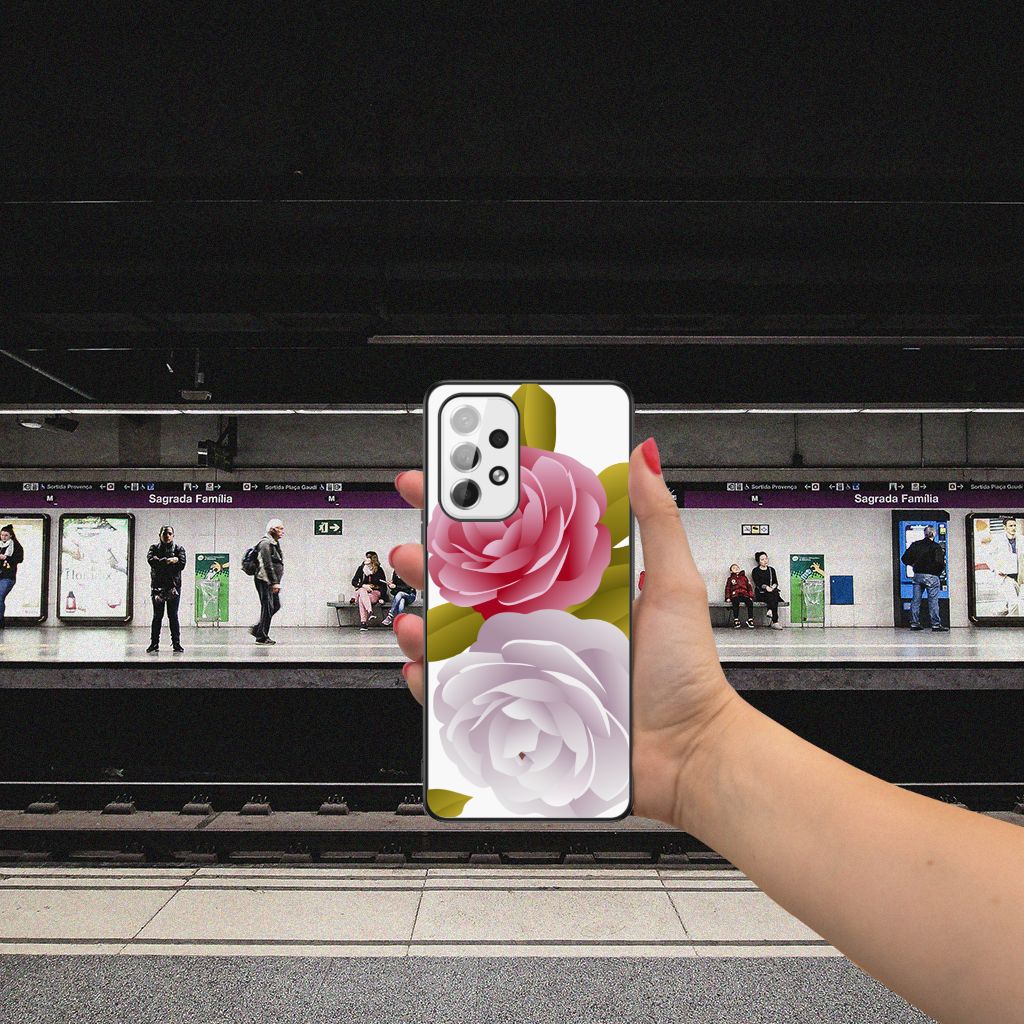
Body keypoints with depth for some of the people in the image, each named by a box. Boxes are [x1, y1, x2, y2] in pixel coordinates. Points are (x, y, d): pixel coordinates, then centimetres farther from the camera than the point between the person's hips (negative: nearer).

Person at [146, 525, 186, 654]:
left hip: (174, 586, -1)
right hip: (157, 586, 1)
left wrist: (161, 563, -8)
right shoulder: (154, 547, 10)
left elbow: (181, 564, -8)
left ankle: (176, 644, 5)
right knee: (157, 616, 4)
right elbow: (151, 560, -10)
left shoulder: (179, 549, 8)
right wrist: (169, 561, -15)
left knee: (173, 616, 1)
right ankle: (154, 643, 9)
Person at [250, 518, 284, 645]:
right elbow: (268, 565, -22)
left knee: (276, 606, 13)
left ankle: (257, 629, 22)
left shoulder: (275, 543, 16)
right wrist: (275, 582, -25)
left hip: (271, 582, 10)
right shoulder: (266, 544, -15)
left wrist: (276, 582, 21)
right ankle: (262, 637, 3)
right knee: (267, 608, -6)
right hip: (264, 581, -10)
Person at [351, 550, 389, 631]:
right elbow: (354, 582, 5)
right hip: (362, 591, 2)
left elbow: (384, 585, 4)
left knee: (361, 599, -34)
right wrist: (363, 585, -14)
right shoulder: (361, 568, 7)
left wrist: (382, 598, -8)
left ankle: (363, 623, -43)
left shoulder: (379, 570, 2)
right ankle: (370, 612, -51)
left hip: (375, 593, -2)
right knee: (362, 591, -36)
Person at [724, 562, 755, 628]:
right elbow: (727, 588, 15)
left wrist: (751, 596, 5)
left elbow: (749, 587, 19)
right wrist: (728, 597, 0)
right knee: (736, 602, -36)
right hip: (735, 595, -1)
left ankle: (750, 620, -28)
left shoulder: (744, 577, 24)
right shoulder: (730, 579, 21)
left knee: (750, 602, -31)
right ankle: (736, 620, -36)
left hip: (745, 595, 1)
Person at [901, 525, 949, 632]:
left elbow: (905, 558, 4)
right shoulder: (936, 547, -9)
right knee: (933, 601, -1)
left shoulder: (916, 545, 5)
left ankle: (914, 623, 12)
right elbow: (939, 562, -18)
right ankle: (936, 624, 0)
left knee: (915, 600, 9)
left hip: (917, 575, 4)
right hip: (931, 576, -4)